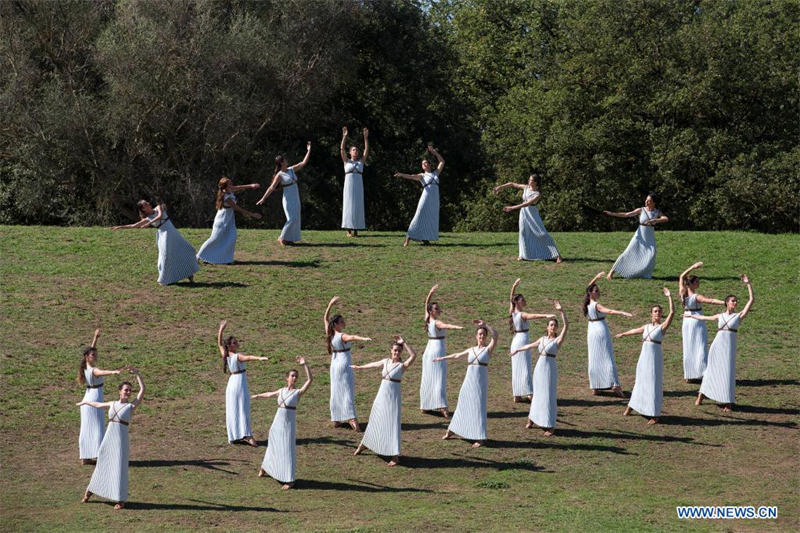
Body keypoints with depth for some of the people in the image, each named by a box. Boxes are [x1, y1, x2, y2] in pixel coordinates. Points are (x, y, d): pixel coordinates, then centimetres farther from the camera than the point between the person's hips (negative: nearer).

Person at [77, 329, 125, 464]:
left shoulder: (86, 367, 5)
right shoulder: (94, 370, -20)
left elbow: (91, 350, 22)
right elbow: (102, 372, -45)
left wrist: (95, 338, 28)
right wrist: (113, 372, -64)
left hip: (87, 400, 9)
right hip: (95, 401, -9)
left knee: (87, 429, 13)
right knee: (97, 429, -6)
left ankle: (85, 457, 17)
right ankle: (96, 457, -8)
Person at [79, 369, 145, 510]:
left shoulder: (131, 406, -1)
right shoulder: (113, 404, 11)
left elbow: (142, 389, -9)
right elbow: (98, 405, 31)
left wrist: (137, 374, -12)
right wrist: (85, 402, 46)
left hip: (122, 439, -4)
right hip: (109, 438, 4)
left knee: (120, 469, -3)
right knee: (102, 465, 15)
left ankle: (121, 500, 5)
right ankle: (90, 490, 31)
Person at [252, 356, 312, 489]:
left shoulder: (298, 392, -7)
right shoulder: (282, 391, 7)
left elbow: (310, 379, -20)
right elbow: (269, 394, 26)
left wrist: (304, 365, -27)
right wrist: (256, 396, 40)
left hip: (289, 423, -5)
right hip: (278, 422, 5)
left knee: (288, 450, -6)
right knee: (274, 447, 20)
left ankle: (290, 480, -2)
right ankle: (264, 468, 42)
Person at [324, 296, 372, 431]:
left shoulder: (330, 334, 1)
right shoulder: (342, 336, -19)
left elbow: (326, 318, 14)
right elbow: (352, 337, -41)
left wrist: (330, 304, 14)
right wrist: (364, 338, -58)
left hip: (334, 363, 7)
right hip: (344, 363, -7)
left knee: (336, 392, 13)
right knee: (347, 391, -10)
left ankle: (336, 420, 17)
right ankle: (352, 418, -20)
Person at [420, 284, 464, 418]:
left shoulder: (427, 319, 3)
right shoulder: (437, 323, -17)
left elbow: (426, 303, 17)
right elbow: (446, 326, -40)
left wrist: (431, 291, 16)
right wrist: (457, 327, -57)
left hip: (429, 350, 8)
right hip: (438, 350, -8)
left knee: (427, 379, 15)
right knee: (439, 379, -12)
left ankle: (424, 406, 23)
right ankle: (442, 407, -21)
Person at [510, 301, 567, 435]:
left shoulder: (558, 340, -6)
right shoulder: (542, 339, 10)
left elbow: (565, 325, -19)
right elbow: (530, 346, 26)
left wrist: (561, 311, -29)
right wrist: (517, 349, 38)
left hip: (550, 369, -5)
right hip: (539, 367, 5)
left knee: (549, 396, -4)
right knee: (538, 394, 15)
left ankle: (551, 426, 0)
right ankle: (531, 419, 29)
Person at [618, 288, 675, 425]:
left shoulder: (662, 326, -7)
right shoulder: (647, 327, 9)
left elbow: (672, 312, -19)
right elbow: (635, 330, 28)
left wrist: (669, 297, -23)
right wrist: (623, 334, 43)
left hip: (655, 357, -5)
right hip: (644, 356, 5)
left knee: (654, 384, -3)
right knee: (640, 382, 18)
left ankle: (655, 415, 3)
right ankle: (631, 406, 31)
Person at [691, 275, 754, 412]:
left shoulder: (739, 316, 3)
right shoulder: (720, 316, 10)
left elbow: (751, 300, -3)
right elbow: (704, 318, 27)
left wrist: (748, 284, -7)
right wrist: (691, 316, 41)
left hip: (729, 347, -2)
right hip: (717, 345, 2)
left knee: (728, 373, -4)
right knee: (711, 371, 9)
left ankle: (728, 403, 3)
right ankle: (701, 396, 22)